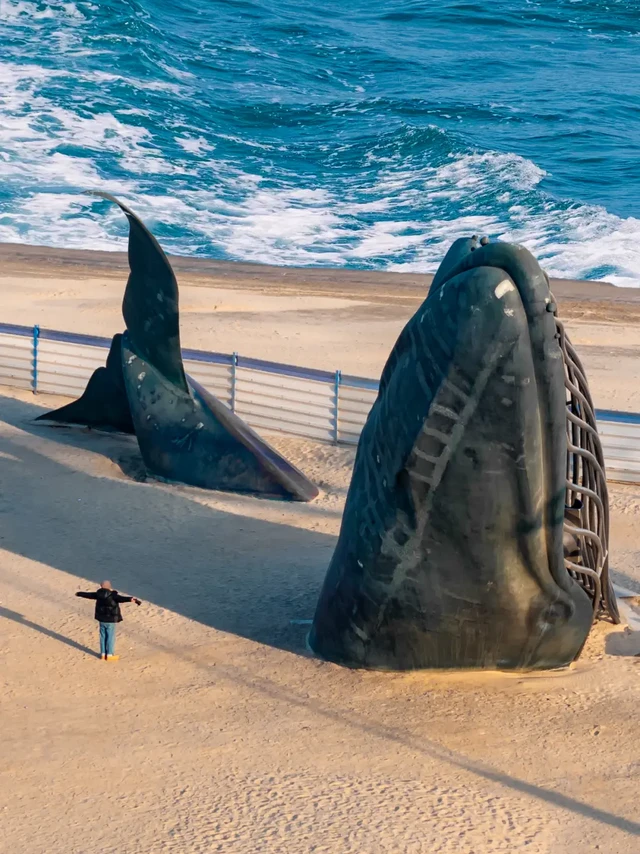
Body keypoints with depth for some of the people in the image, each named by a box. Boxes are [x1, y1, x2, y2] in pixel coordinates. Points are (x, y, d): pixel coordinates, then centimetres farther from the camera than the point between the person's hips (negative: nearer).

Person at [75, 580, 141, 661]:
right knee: (110, 637, 4)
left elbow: (89, 595, 14)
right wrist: (130, 599, -54)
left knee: (103, 636, 15)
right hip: (110, 621, -6)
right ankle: (109, 655, 9)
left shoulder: (99, 594, -3)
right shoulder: (112, 595, -20)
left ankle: (103, 654, 23)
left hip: (102, 620, 6)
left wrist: (80, 594, 34)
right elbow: (121, 598, -38)